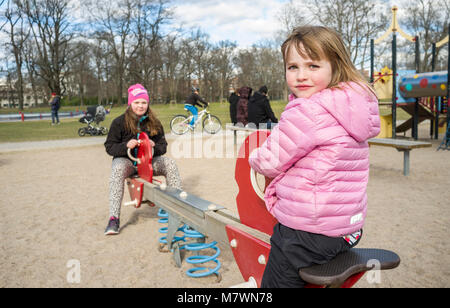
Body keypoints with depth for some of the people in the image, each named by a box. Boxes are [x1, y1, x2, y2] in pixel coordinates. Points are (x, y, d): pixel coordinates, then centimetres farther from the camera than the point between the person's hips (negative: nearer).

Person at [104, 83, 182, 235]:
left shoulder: (154, 123, 7)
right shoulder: (119, 122, -2)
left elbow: (163, 146, 11)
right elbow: (109, 146, -2)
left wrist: (155, 146, -14)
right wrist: (126, 146, -22)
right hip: (126, 160, -3)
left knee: (170, 164, -22)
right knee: (118, 169, -36)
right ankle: (114, 218, -38)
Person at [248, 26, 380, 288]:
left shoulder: (308, 112, -22)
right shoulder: (353, 107, 6)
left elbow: (270, 161, -15)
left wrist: (254, 159, 7)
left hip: (306, 233, -9)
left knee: (276, 281, 10)